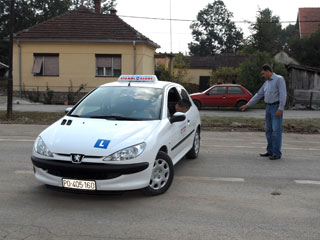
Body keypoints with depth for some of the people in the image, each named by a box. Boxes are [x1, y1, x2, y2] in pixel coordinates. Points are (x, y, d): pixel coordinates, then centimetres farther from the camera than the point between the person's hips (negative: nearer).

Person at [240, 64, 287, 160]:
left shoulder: (279, 79, -9)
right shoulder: (266, 83, 16)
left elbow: (283, 94, -17)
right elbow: (258, 95, 20)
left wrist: (280, 109, -24)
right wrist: (247, 105, 18)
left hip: (277, 107, -8)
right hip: (268, 107, 8)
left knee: (276, 130, -9)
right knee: (269, 130, 8)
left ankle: (277, 153, -4)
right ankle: (270, 151, 15)